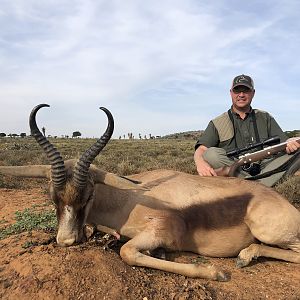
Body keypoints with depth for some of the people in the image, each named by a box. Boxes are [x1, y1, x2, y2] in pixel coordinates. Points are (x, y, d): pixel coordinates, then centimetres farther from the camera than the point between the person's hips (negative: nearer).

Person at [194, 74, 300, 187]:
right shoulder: (217, 124, 9)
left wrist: (290, 143, -15)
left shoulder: (265, 118, 19)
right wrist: (200, 163, -30)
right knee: (211, 153, -28)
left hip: (265, 170, 2)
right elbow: (201, 150, -5)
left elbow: (283, 143, 12)